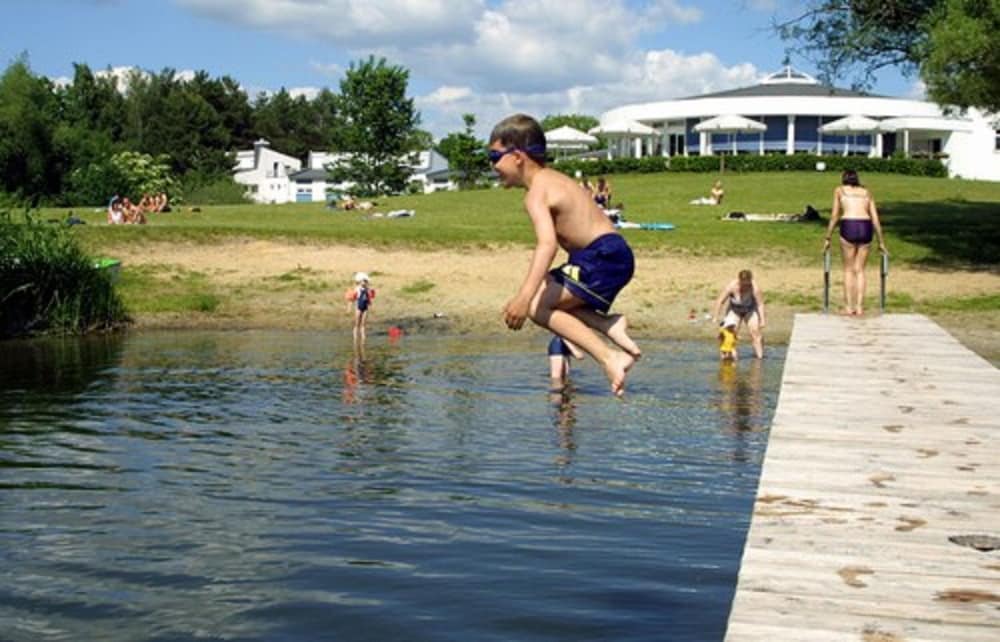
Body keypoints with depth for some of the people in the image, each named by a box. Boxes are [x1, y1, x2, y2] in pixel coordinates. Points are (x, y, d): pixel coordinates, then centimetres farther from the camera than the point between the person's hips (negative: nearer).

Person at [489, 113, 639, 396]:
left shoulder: (536, 192, -13)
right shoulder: (553, 179, 17)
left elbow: (547, 242, -30)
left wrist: (525, 295, -38)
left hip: (603, 258, -10)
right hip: (612, 257, 10)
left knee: (536, 306, -10)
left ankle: (609, 357, -14)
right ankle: (609, 324, 2)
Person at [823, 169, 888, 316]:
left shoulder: (839, 190, 16)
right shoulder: (867, 193, 22)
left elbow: (834, 216, 9)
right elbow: (875, 219, 17)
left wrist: (827, 238, 13)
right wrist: (881, 242, 21)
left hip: (848, 227, -2)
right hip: (866, 228, 2)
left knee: (848, 269, 9)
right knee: (860, 270, 11)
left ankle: (848, 307, 8)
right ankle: (859, 307, 7)